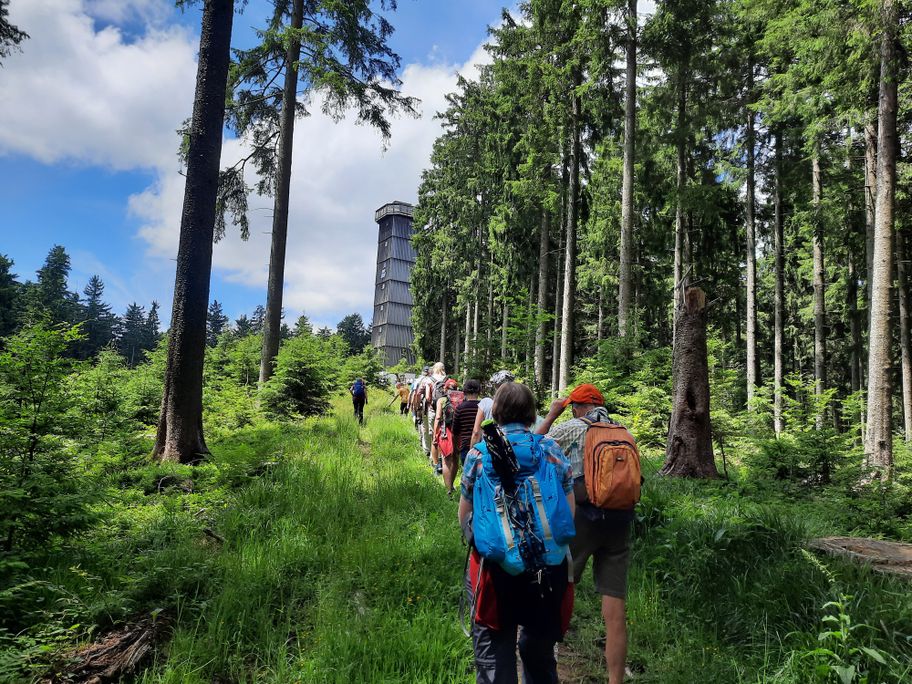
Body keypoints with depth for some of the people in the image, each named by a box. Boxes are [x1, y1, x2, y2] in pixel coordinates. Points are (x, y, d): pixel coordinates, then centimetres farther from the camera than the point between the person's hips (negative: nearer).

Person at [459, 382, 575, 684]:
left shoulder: (479, 453, -7)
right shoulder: (552, 450, -3)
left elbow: (464, 518, -1)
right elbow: (569, 513, 3)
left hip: (496, 566, -2)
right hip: (548, 567, 3)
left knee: (494, 658, 14)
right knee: (539, 651, 25)